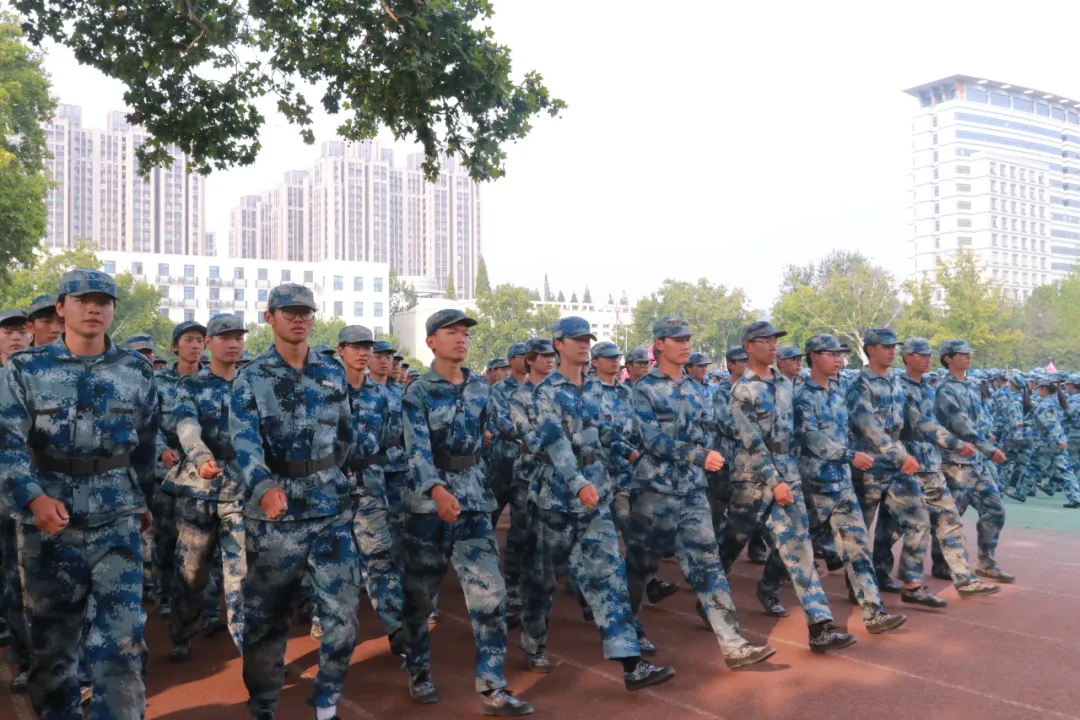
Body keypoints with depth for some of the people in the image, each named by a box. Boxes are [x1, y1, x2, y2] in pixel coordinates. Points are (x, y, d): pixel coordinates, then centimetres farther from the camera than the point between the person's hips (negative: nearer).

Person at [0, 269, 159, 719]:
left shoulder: (137, 371, 4)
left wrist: (144, 500, 20)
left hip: (117, 524, 0)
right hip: (47, 526, 0)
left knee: (122, 642, -3)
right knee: (51, 642, 13)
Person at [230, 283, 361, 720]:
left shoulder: (333, 373, 7)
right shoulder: (249, 380, -4)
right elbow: (244, 443, -19)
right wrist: (264, 488, -36)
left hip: (331, 507, 2)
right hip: (273, 512, -2)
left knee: (343, 607, 1)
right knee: (267, 614, 9)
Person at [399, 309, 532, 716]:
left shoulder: (481, 389, 9)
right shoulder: (417, 393, -7)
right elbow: (417, 448, -21)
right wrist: (437, 490, -38)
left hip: (474, 499, 4)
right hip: (429, 500, -3)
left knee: (490, 593, -4)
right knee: (420, 593, 9)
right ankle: (418, 671, 30)